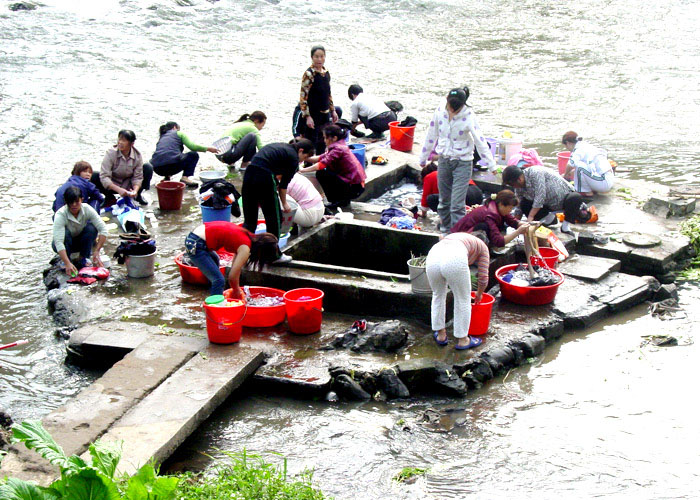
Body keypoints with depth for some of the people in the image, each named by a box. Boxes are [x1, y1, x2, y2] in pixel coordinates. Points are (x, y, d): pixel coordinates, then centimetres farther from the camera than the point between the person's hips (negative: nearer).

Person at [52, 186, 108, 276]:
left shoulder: (87, 209, -24)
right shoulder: (61, 214, -31)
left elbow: (103, 230, -26)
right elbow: (58, 242, -40)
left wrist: (97, 252, -35)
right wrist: (67, 264, -52)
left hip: (81, 241, 2)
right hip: (66, 243, -2)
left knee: (92, 228, -26)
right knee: (65, 233, -33)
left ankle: (84, 258, -10)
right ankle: (64, 261, -12)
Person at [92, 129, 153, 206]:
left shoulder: (137, 155, -15)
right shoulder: (111, 153, -22)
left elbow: (137, 177, -13)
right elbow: (104, 177, -29)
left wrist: (135, 190, -35)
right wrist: (119, 190, -42)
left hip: (129, 186, 1)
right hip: (113, 186, -1)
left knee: (148, 168, -17)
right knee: (94, 177, -29)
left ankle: (138, 195, 6)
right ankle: (109, 197, 0)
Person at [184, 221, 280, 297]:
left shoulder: (247, 236, 7)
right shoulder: (245, 248, -17)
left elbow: (235, 266, 16)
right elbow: (232, 277, -14)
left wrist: (237, 288, 19)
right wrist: (236, 291, 3)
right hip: (196, 245, -10)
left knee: (215, 260, 35)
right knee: (219, 280, -13)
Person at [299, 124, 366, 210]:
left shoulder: (338, 149, -17)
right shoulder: (340, 146, 12)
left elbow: (322, 164, -24)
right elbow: (321, 158, 12)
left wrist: (303, 170, -17)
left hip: (354, 187, -9)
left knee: (321, 174, -10)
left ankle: (338, 201, -1)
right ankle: (344, 199, 20)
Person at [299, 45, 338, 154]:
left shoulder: (326, 73, 9)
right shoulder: (309, 74, -13)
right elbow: (303, 97, -15)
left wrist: (333, 111, 18)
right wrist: (307, 116, -19)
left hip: (325, 114, 7)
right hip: (313, 115, -7)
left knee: (322, 145, 14)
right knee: (311, 143, -4)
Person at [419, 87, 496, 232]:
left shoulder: (468, 116, -16)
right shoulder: (439, 112, -5)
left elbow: (480, 141, -16)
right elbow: (431, 136, 8)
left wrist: (491, 165, -16)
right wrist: (423, 158, 17)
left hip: (462, 163, -4)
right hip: (443, 160, 4)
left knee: (457, 204, -10)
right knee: (444, 200, 14)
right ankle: (445, 229, 30)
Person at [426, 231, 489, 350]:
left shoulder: (454, 238, 43)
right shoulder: (482, 246, 29)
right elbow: (483, 277, 26)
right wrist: (479, 295, 44)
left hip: (433, 257, 5)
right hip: (454, 260, -5)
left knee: (438, 295, 28)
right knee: (463, 300, 16)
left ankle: (441, 335, 39)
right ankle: (462, 340, 28)